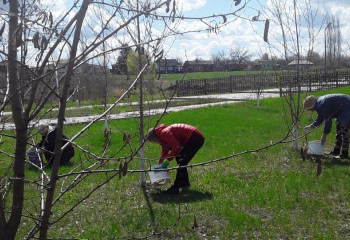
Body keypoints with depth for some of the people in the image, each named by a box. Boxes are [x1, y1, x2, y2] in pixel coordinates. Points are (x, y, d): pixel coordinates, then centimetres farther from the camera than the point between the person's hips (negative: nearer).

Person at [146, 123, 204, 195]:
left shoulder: (164, 133, -16)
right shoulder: (163, 138, 16)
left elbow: (177, 147, -24)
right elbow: (164, 154, 24)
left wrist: (167, 160, -18)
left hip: (196, 138, -11)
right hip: (194, 138, 11)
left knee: (181, 161, -12)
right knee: (179, 158, 20)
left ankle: (175, 188, -11)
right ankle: (185, 182, 28)